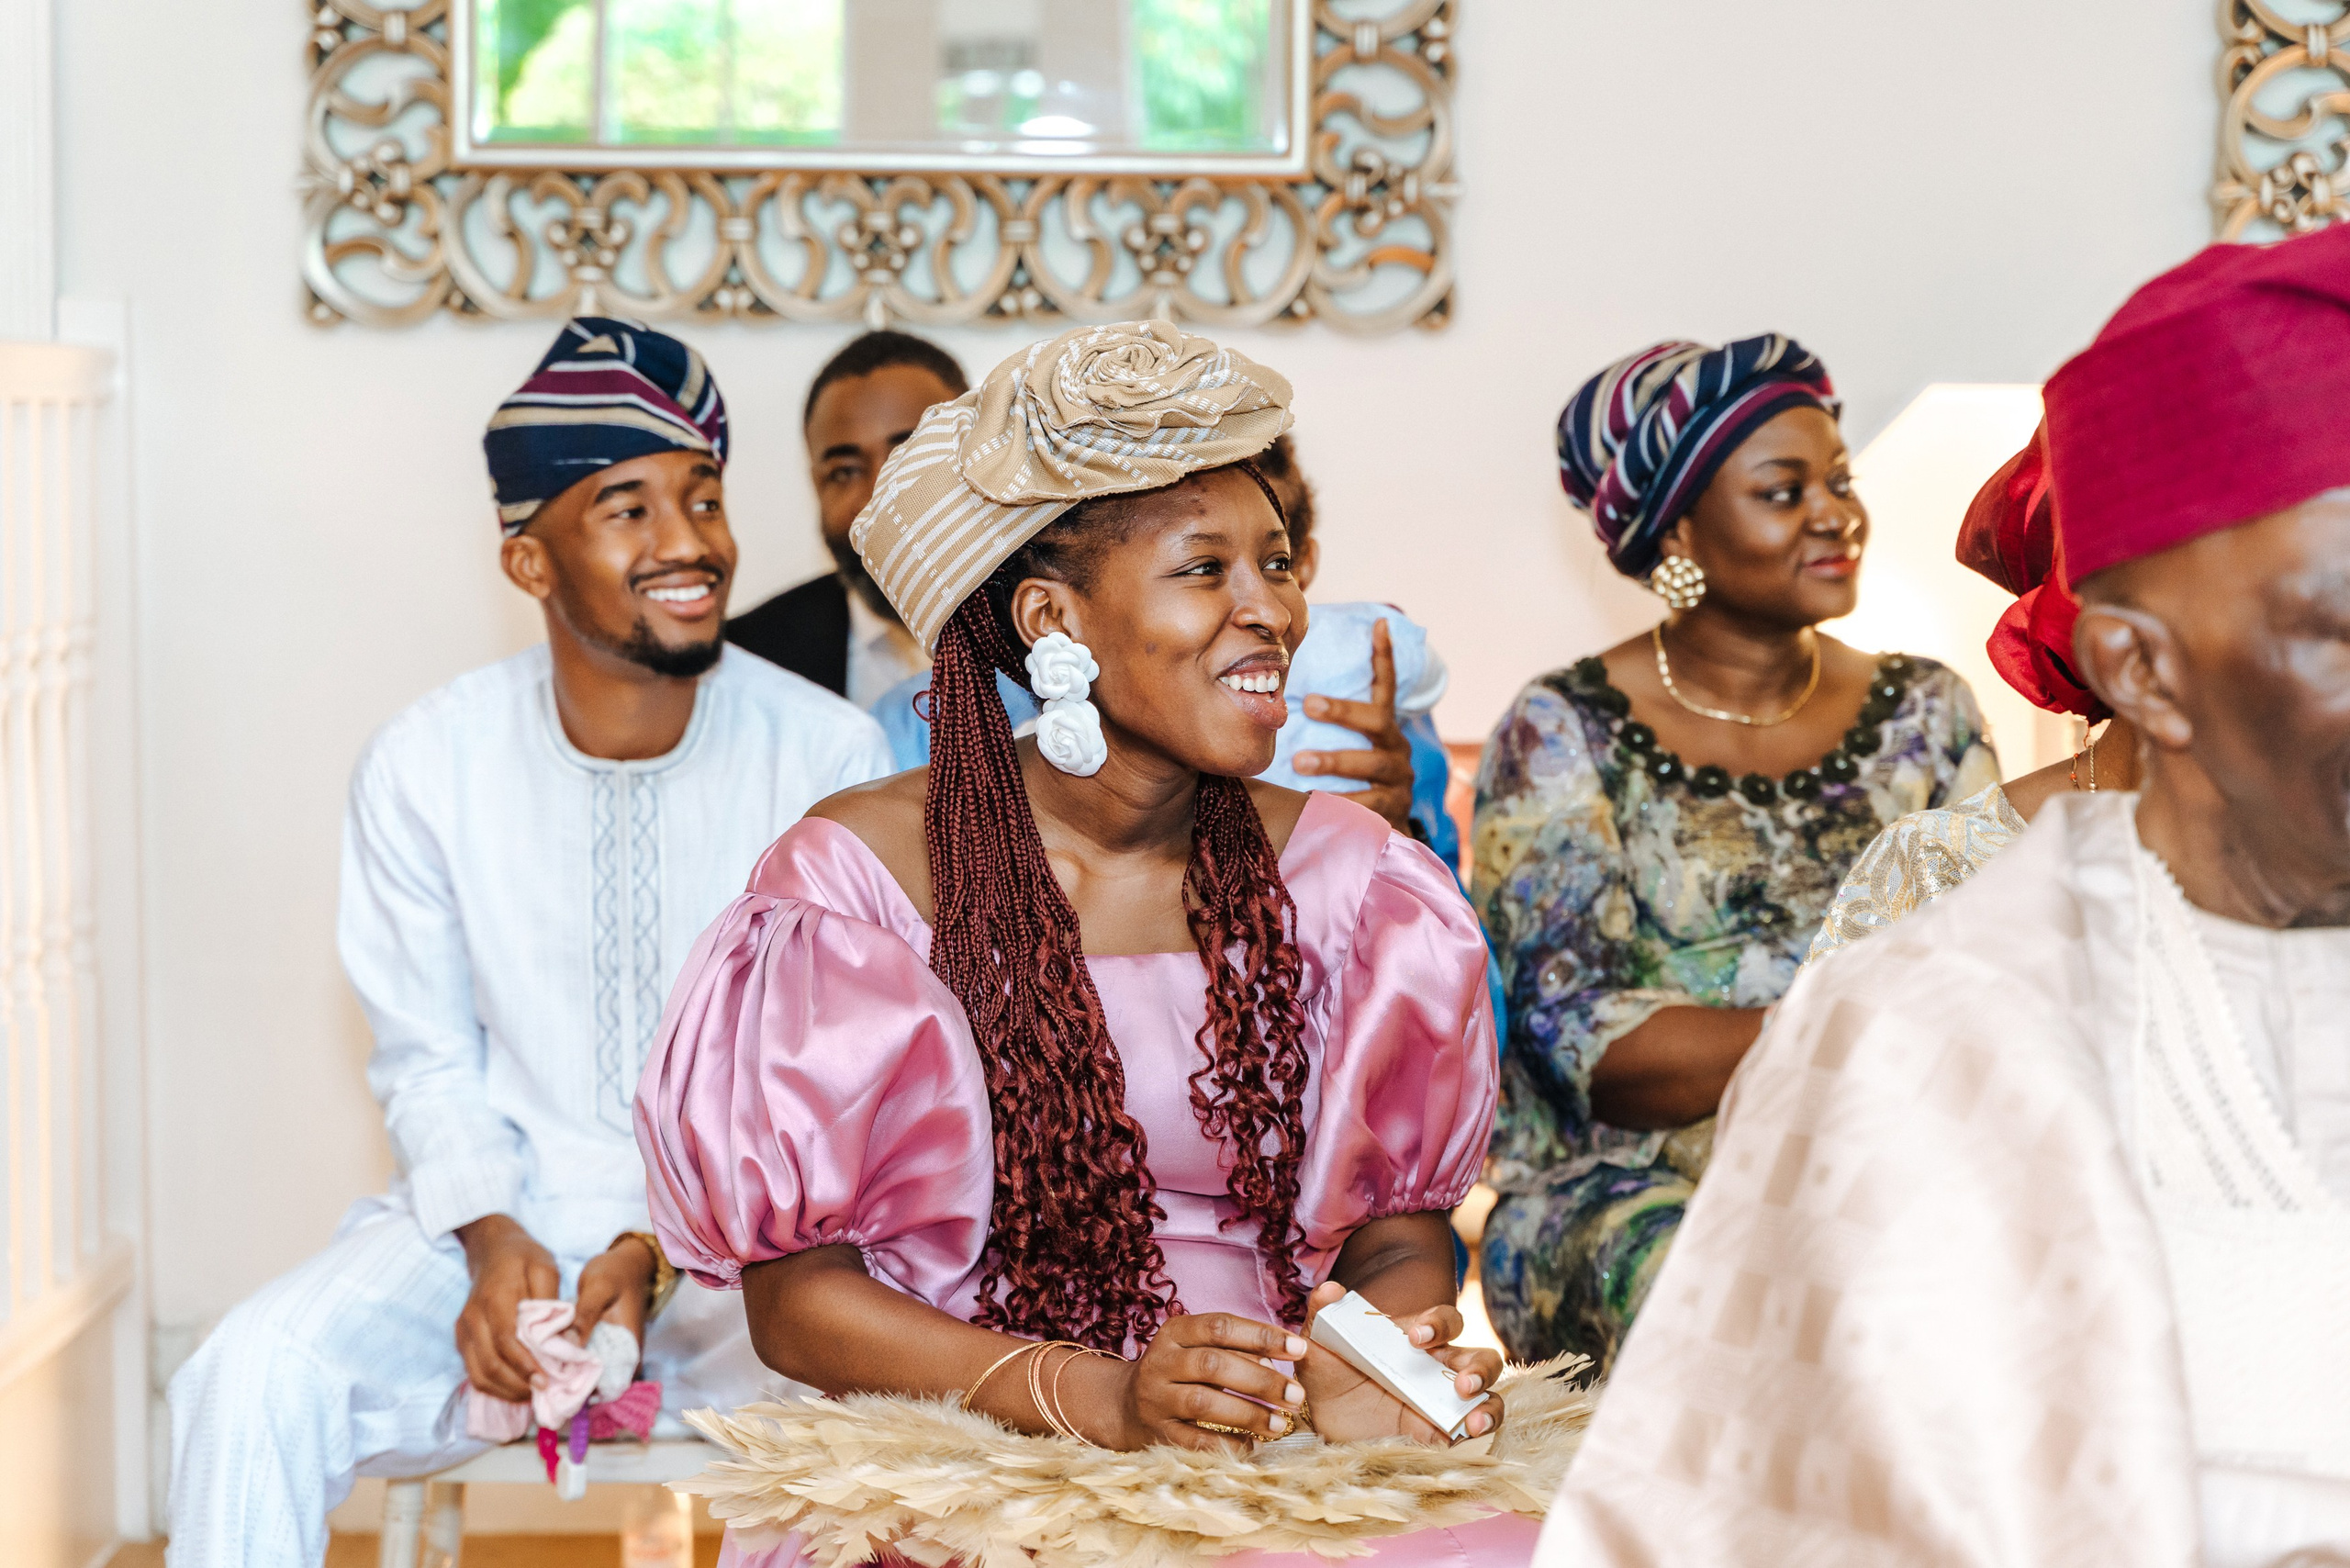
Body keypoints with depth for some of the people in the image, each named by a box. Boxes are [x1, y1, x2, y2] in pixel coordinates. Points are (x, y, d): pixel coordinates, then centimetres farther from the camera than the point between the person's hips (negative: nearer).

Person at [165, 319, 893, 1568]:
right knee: (256, 1379, -23)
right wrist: (492, 1240, -14)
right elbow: (430, 1065, 6)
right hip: (508, 1199, 2)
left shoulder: (830, 759, -8)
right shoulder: (424, 769, -3)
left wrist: (664, 1251, -19)